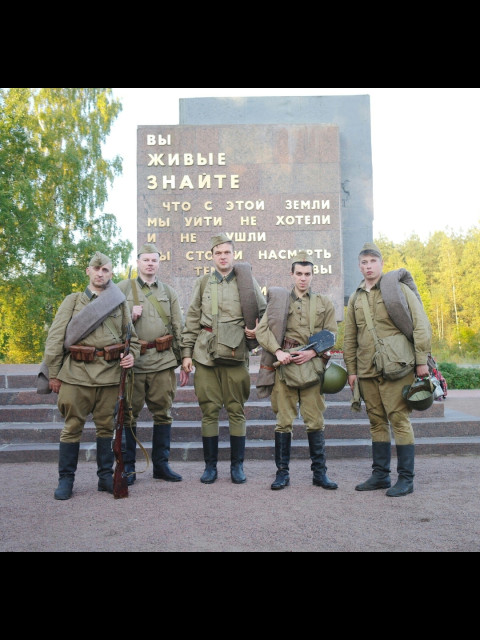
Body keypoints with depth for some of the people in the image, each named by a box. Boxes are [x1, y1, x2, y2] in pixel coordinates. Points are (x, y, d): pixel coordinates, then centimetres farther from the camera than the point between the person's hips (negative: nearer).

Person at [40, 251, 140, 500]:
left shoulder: (120, 303, 14)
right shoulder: (73, 301, 9)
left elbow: (131, 337, 17)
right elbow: (55, 339, 4)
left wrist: (131, 355, -5)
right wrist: (53, 374, -2)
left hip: (110, 374, 2)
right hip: (76, 372, -1)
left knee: (107, 426, 7)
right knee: (72, 426, 3)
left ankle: (106, 476, 19)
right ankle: (65, 479, 14)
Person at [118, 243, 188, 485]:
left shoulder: (169, 292, 14)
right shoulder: (123, 288, 7)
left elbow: (178, 328, 13)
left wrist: (184, 361, 7)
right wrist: (129, 316, -13)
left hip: (163, 361, 2)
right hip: (132, 360, -2)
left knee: (163, 413, 6)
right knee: (129, 414, 2)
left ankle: (161, 464, 17)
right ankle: (127, 466, 14)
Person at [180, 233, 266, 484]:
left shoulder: (247, 281, 8)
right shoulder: (203, 283, 13)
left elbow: (264, 311, 15)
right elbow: (192, 321, 11)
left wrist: (257, 331, -4)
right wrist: (186, 352, 5)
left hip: (235, 353, -1)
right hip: (205, 354, 1)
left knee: (236, 409, 3)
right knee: (209, 409, 4)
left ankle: (237, 465, 15)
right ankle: (210, 466, 15)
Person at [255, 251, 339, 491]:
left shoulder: (324, 303, 14)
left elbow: (331, 335, 8)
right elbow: (262, 330, 2)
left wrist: (312, 352, -9)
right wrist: (278, 351, -13)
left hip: (312, 365, 1)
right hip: (285, 365, -1)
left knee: (316, 421, 4)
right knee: (283, 421, 2)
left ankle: (320, 473, 14)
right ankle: (282, 472, 12)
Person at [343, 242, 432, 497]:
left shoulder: (398, 289, 0)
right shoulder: (356, 297, 15)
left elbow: (420, 325, -4)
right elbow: (350, 337, 18)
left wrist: (421, 360, -9)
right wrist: (351, 369, 13)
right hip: (367, 371, 5)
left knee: (399, 420, -3)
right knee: (376, 422, 11)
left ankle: (406, 478, 6)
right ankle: (380, 474, 21)